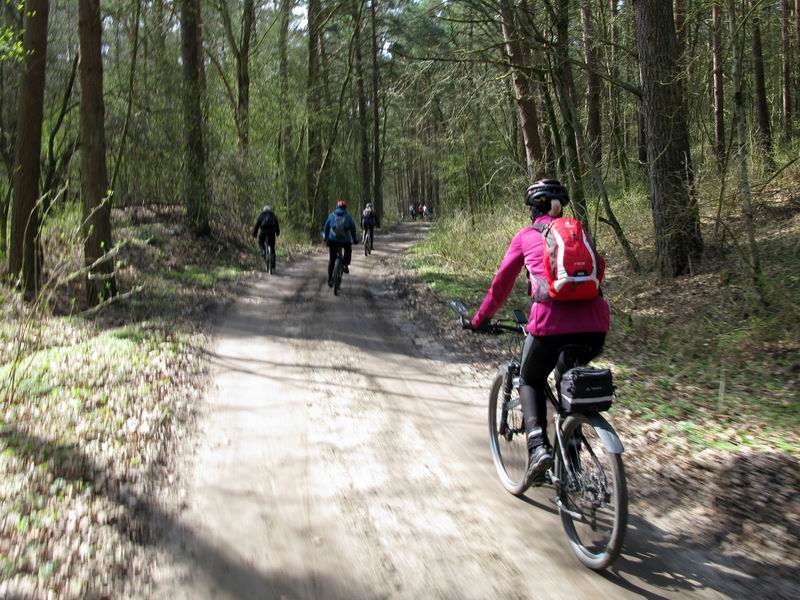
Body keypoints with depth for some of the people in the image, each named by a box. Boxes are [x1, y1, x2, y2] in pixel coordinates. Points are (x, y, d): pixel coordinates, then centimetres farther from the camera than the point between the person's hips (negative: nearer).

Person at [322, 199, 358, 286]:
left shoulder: (331, 215, 5)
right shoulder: (348, 216, 2)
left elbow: (326, 227, 12)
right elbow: (353, 229, 4)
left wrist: (325, 238, 26)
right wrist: (355, 239, 15)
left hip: (333, 240, 1)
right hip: (345, 240, -1)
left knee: (332, 260, 11)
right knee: (348, 251, 32)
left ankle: (330, 280, 10)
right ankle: (346, 265, 11)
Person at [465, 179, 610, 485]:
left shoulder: (526, 235, 14)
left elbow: (501, 283, 18)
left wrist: (478, 320, 29)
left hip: (551, 321, -3)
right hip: (595, 323, 4)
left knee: (530, 382, 22)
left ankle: (538, 446, 0)